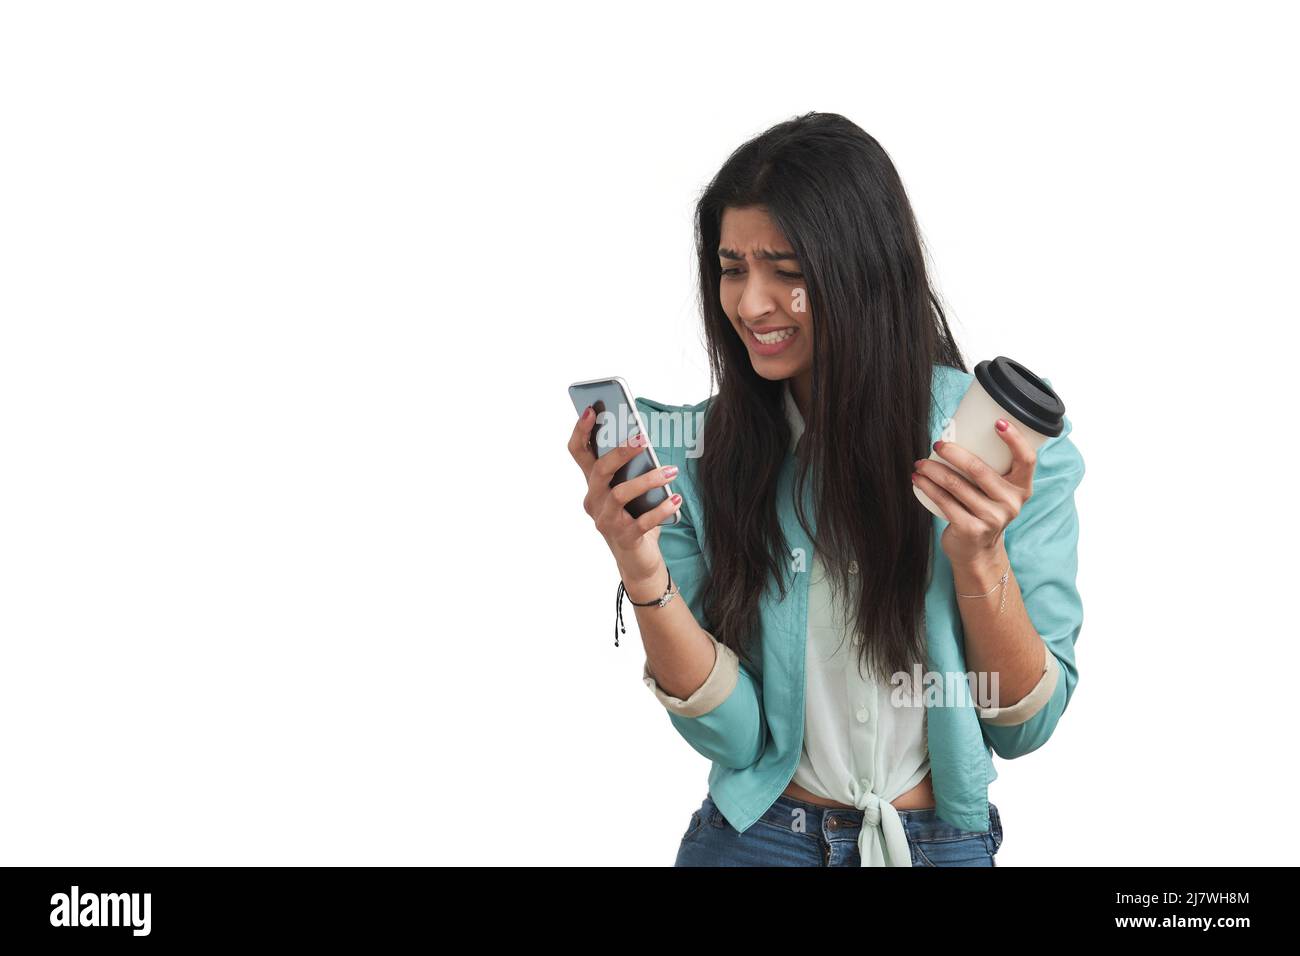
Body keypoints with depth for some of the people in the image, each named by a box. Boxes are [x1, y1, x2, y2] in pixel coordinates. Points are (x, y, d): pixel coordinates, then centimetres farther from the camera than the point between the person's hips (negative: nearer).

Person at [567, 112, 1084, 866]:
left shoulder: (1005, 443, -12)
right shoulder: (697, 450, -10)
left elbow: (1025, 727, -9)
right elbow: (731, 734, -12)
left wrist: (980, 559, -25)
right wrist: (644, 577, -27)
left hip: (947, 845, 0)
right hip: (754, 838, 0)